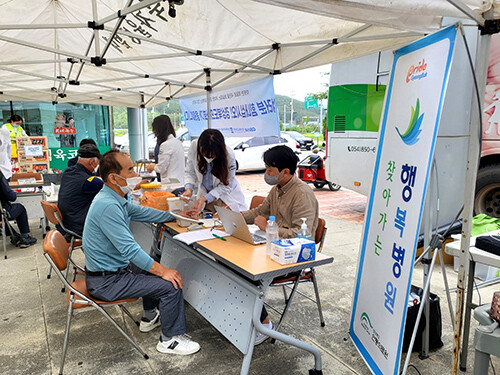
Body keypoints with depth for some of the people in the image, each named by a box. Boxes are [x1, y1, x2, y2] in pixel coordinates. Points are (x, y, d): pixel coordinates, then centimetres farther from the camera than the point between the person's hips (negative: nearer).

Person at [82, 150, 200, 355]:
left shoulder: (115, 199, 3)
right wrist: (163, 271, -23)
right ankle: (170, 340, 7)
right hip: (106, 281, -11)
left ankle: (150, 317, 41)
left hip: (112, 267, 11)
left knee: (154, 267, 28)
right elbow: (129, 249, -30)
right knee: (172, 284, -13)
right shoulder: (108, 206, -29)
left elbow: (143, 212, 17)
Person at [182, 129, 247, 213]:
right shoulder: (194, 147, -21)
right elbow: (190, 172, -5)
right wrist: (188, 188, -24)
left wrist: (205, 199, -25)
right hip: (204, 194, 2)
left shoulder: (229, 156, -28)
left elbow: (226, 186, -17)